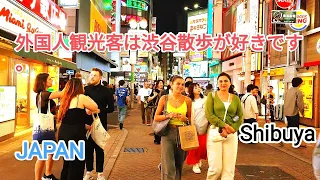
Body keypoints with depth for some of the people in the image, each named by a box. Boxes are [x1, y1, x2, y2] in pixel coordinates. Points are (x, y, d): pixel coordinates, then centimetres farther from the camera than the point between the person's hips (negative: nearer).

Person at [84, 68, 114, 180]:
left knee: (99, 149, 8)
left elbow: (111, 108, -4)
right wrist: (85, 110, -14)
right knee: (88, 148, 10)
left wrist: (99, 111, -19)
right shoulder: (85, 89, 3)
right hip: (87, 123, 2)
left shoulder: (106, 91, -3)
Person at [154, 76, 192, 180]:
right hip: (168, 133, -2)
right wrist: (168, 115, -14)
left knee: (179, 165, 17)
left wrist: (185, 118, -10)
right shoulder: (164, 99, -2)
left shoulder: (187, 100, 1)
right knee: (169, 168, -4)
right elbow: (156, 117, 1)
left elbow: (190, 118, 12)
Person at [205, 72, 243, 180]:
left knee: (229, 169, 4)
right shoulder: (212, 95, 4)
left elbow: (240, 117, 8)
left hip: (231, 135, 3)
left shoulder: (235, 98, 12)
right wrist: (224, 125, -14)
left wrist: (231, 129, -9)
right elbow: (209, 115, -5)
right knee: (216, 168, -5)